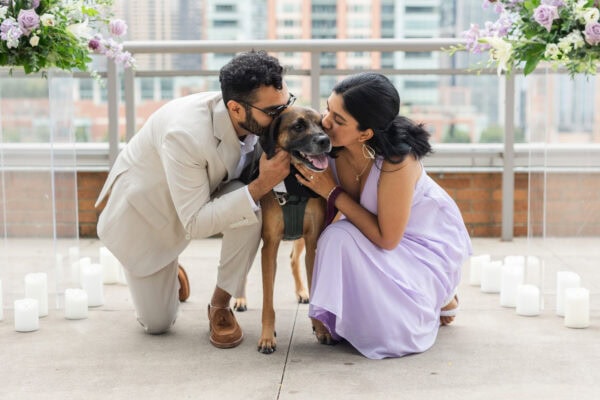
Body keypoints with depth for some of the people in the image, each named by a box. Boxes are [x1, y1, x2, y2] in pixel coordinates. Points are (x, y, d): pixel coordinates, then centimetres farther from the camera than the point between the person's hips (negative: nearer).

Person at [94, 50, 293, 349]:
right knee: (157, 323, 3)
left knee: (251, 207, -30)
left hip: (206, 192, 4)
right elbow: (195, 224, -37)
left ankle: (220, 305, -10)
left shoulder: (258, 120, -24)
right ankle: (165, 270, 37)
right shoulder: (185, 134, -42)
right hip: (145, 208, -4)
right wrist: (260, 186, -40)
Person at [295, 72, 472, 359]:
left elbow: (387, 239, -26)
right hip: (377, 228, 5)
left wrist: (333, 192, -28)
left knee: (391, 328, -24)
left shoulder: (396, 160, -36)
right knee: (336, 238, -27)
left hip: (428, 241, -4)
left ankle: (439, 297, 7)